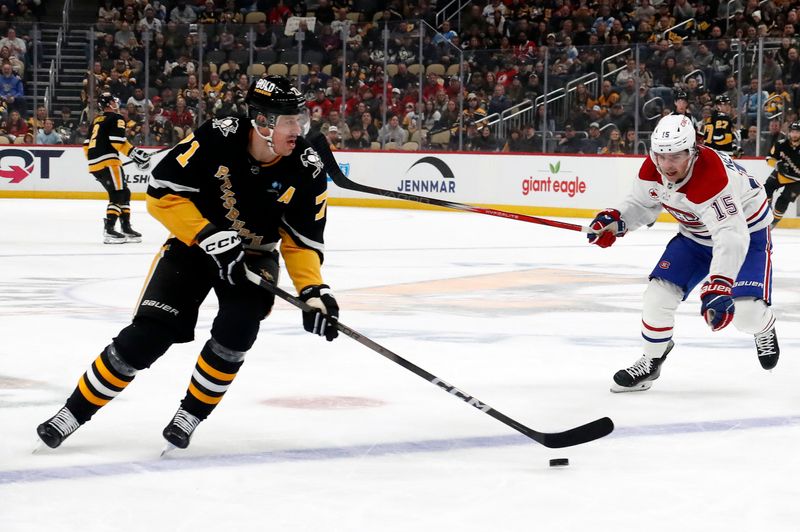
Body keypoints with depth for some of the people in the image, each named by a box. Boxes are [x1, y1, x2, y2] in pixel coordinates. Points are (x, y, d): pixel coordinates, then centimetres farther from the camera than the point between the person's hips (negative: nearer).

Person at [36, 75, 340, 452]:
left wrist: (313, 291, -24)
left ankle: (190, 414, -1)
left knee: (236, 330, -23)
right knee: (148, 334, -12)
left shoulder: (307, 170, -17)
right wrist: (208, 236, -28)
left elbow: (302, 240, -10)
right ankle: (75, 411, 4)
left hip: (254, 256, 2)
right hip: (193, 244, -2)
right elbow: (162, 193, -20)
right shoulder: (216, 138, -25)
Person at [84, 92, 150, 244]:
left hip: (94, 164, 9)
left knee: (125, 193, 15)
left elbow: (87, 145, 21)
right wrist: (135, 153, -16)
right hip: (107, 162, -9)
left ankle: (126, 228, 16)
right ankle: (109, 230, -20)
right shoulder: (116, 118, -3)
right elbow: (118, 142, -17)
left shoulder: (97, 120, 22)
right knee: (117, 195, -10)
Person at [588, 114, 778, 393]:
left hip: (746, 230, -6)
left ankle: (764, 329, 21)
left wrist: (718, 287, -56)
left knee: (746, 313, -18)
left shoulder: (711, 176, -40)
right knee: (659, 294, -7)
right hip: (696, 234, 6)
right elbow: (643, 203, 3)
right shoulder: (652, 168, -17)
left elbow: (731, 236, -46)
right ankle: (651, 360, 17)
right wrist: (615, 219, -18)